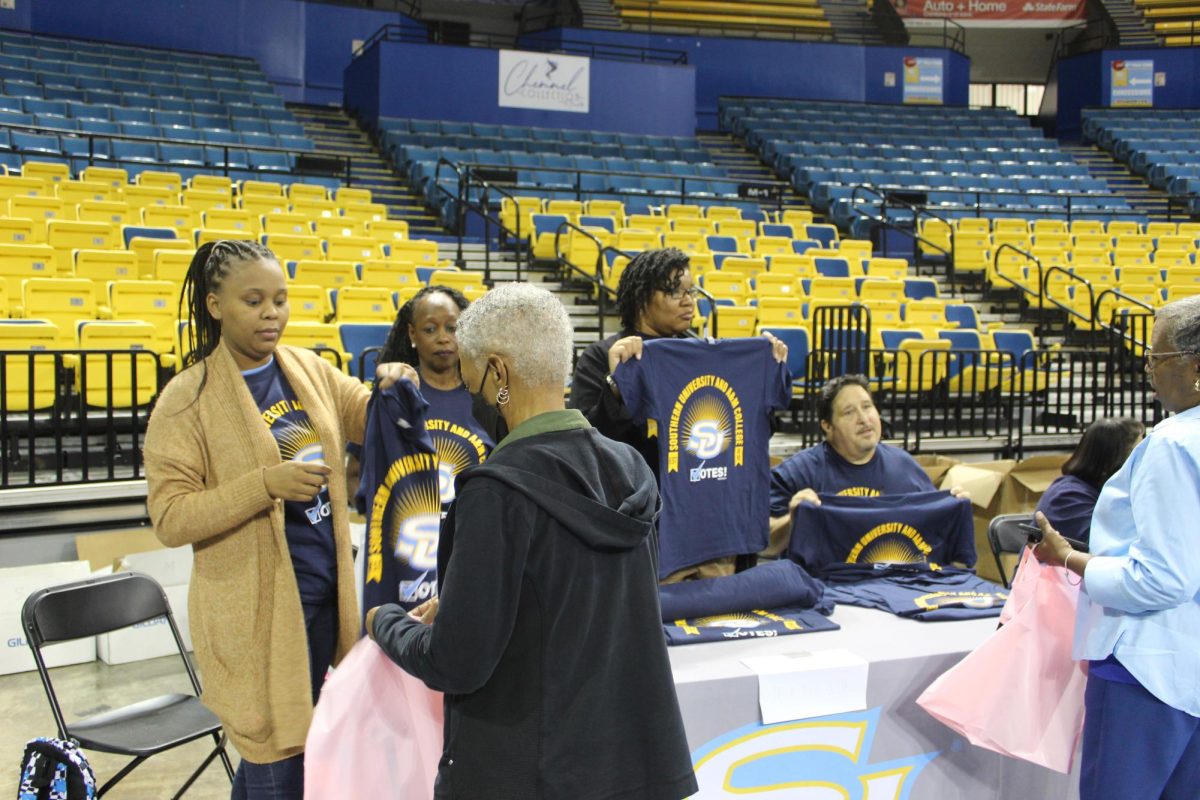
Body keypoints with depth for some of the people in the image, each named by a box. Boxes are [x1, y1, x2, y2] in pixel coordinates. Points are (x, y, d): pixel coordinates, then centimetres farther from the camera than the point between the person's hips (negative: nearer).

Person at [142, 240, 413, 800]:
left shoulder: (309, 369, 5)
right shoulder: (189, 398, -11)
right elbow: (170, 519, -14)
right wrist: (265, 484, -25)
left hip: (326, 589, 6)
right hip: (256, 606, -6)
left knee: (307, 746, 17)